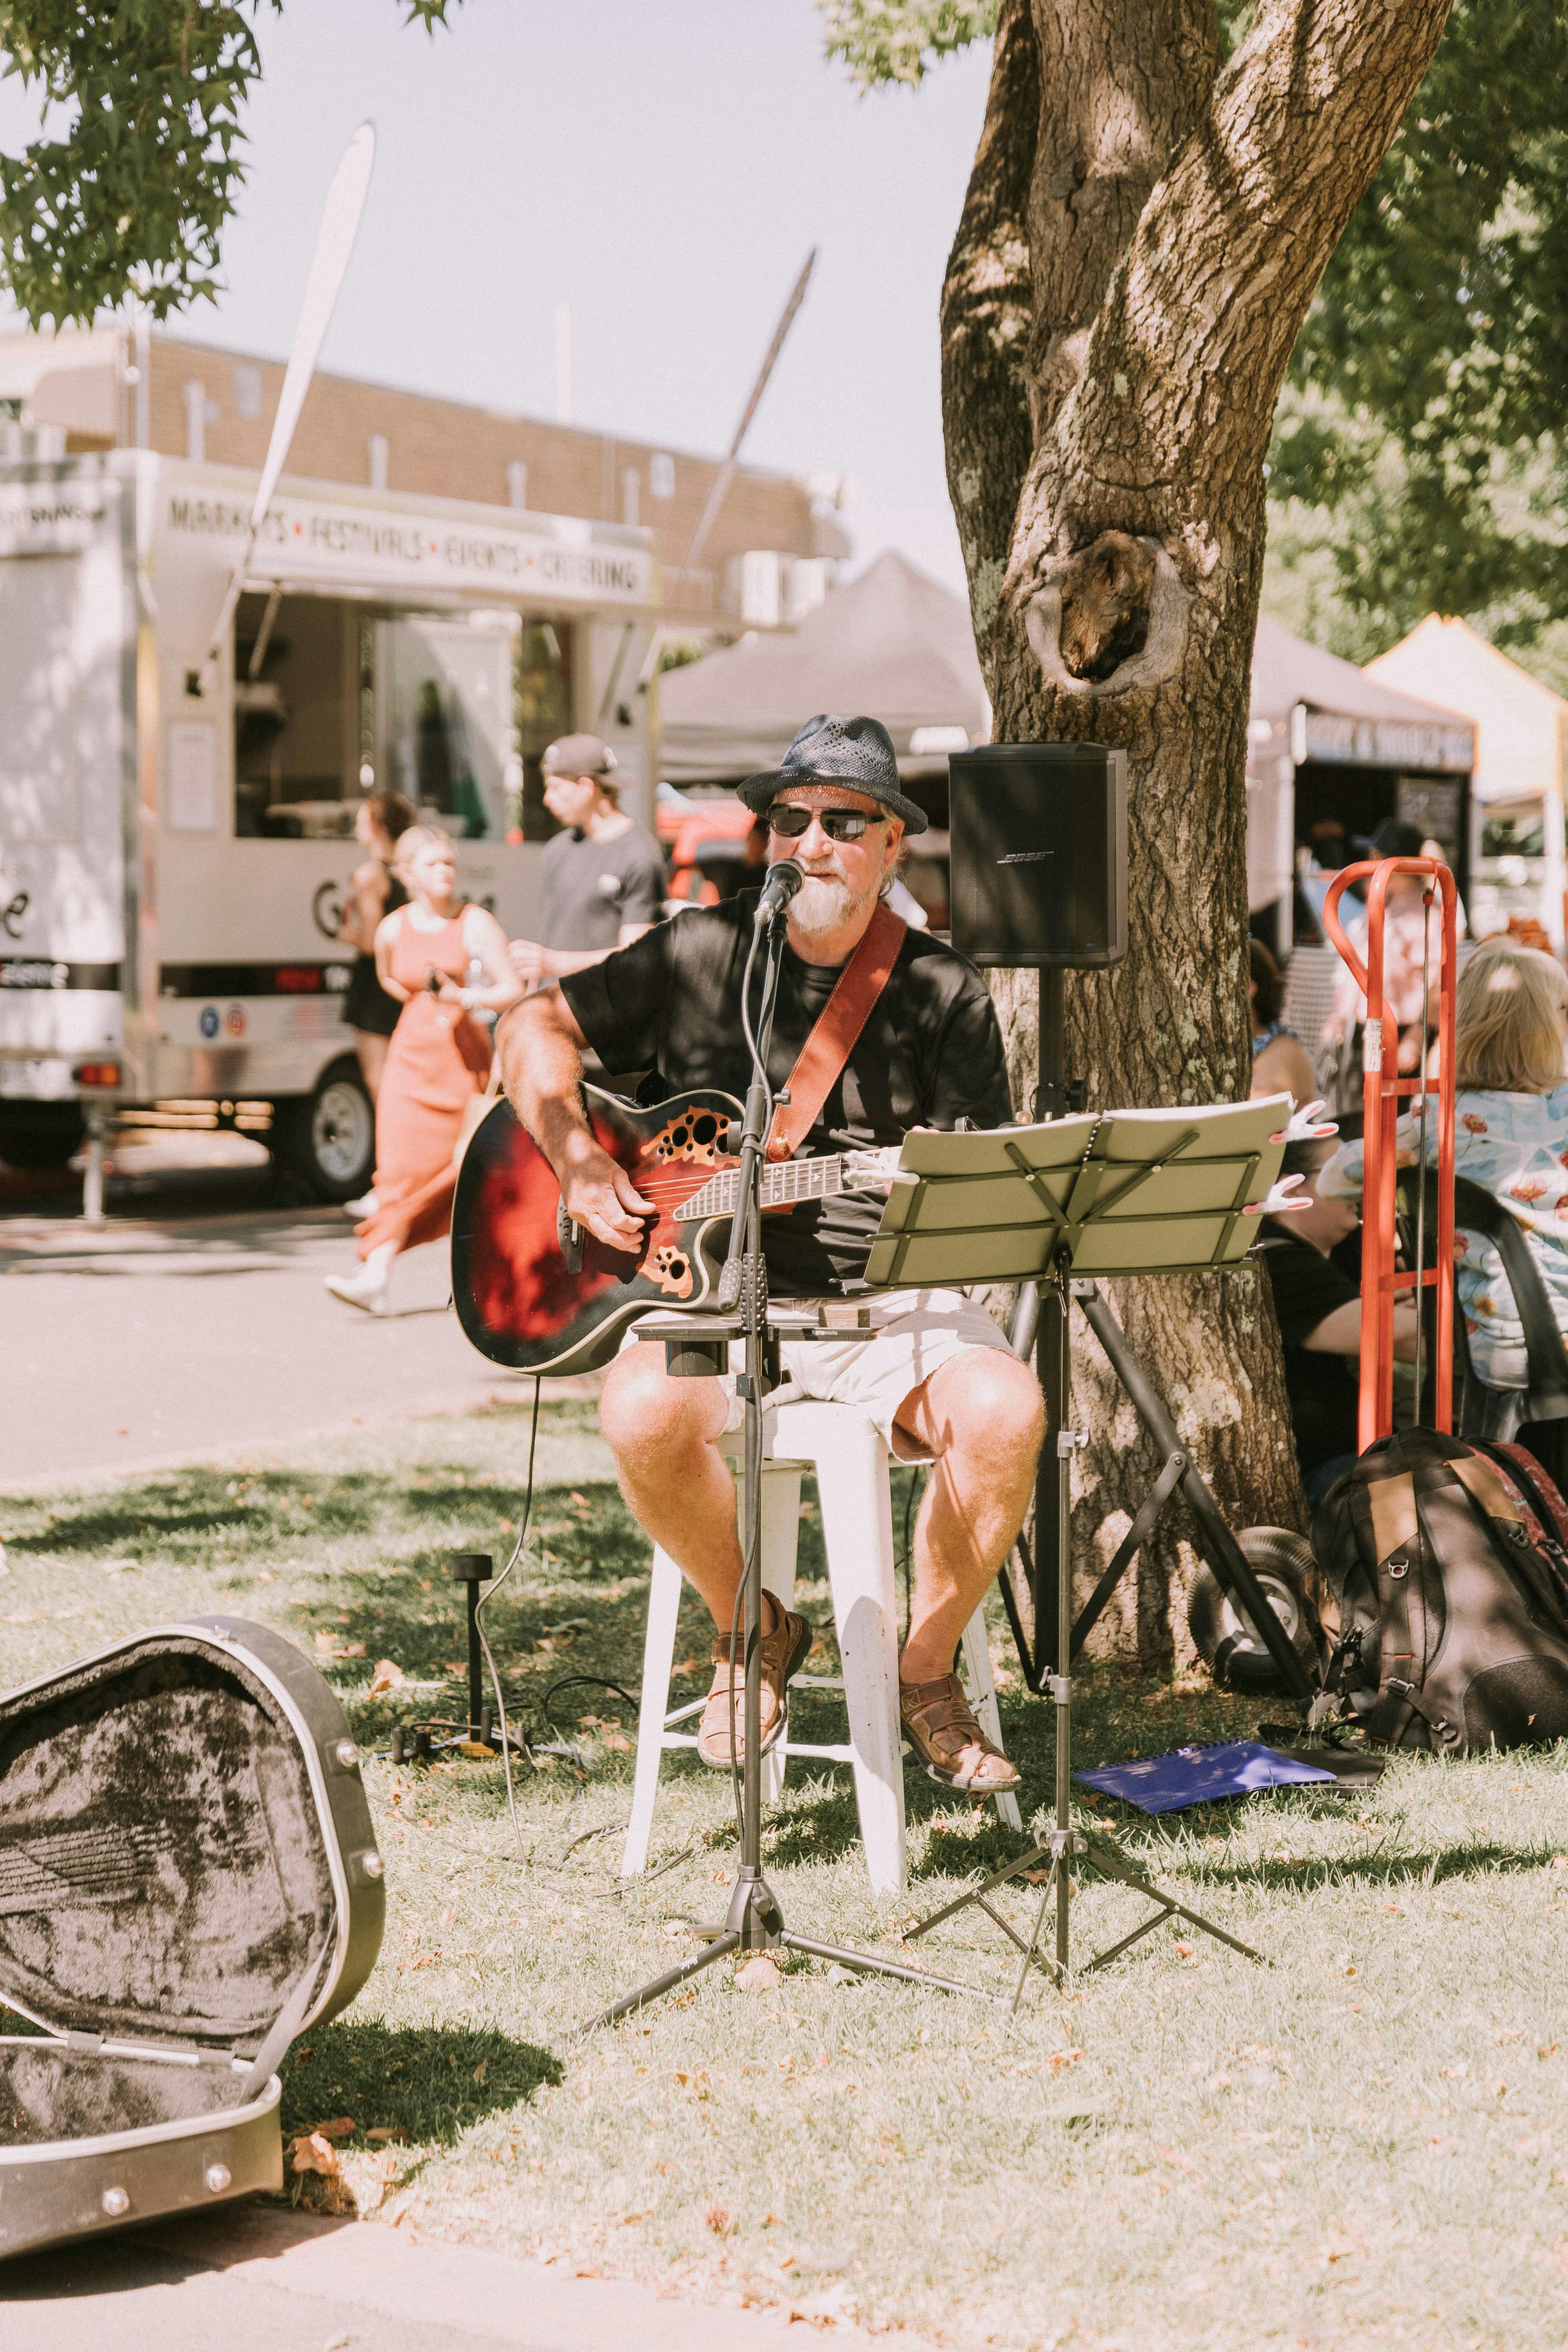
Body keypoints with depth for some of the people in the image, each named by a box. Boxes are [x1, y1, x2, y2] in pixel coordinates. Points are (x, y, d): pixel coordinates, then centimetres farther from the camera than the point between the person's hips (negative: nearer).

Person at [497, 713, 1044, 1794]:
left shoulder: (942, 992, 5)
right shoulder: (701, 954, 8)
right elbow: (536, 1026, 12)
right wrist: (578, 1160, -2)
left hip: (890, 1304, 0)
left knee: (1002, 1410, -31)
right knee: (645, 1413, -32)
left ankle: (927, 1671, -4)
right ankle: (751, 1626, -1)